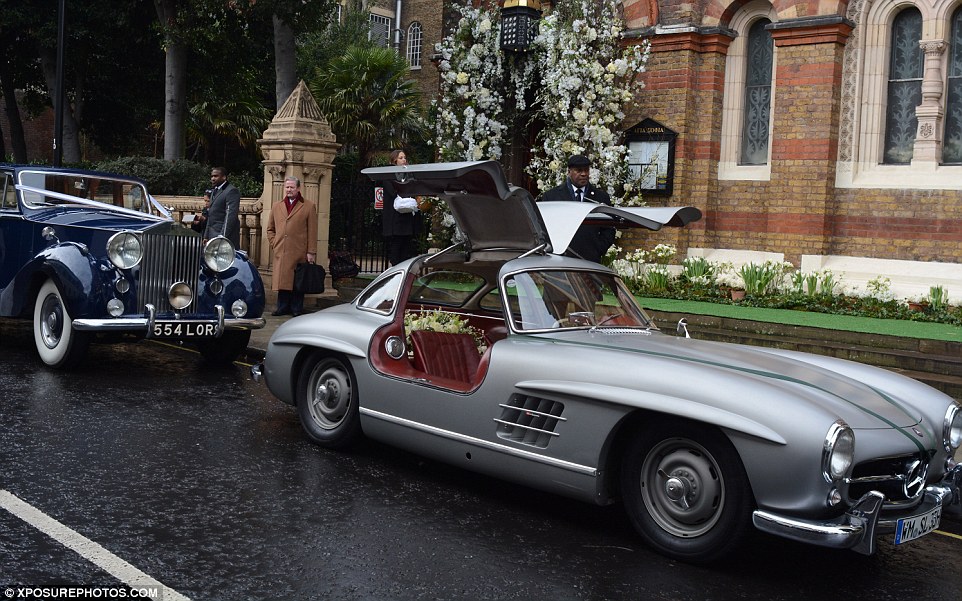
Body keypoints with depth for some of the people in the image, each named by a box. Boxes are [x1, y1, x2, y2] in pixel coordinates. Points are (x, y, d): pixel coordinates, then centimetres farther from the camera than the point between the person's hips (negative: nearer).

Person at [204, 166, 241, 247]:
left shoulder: (232, 191, -8)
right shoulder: (214, 191, 22)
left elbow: (230, 215, -16)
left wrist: (223, 237, -21)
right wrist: (206, 236, 18)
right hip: (212, 235, 8)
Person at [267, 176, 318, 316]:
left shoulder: (309, 207, 5)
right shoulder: (276, 206, 17)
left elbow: (312, 232, 0)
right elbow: (270, 229, 23)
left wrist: (311, 252, -5)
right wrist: (273, 244, 8)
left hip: (299, 252, -3)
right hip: (281, 252, 3)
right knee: (282, 279, 4)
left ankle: (297, 308, 8)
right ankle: (283, 307, 11)